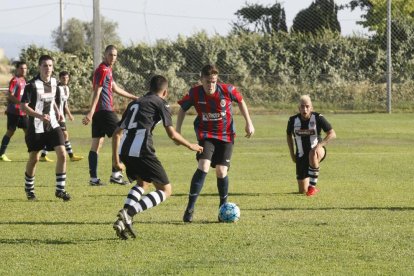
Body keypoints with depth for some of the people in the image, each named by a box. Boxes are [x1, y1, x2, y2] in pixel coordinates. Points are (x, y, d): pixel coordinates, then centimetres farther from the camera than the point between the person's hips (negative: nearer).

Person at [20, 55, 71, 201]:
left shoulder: (54, 82, 4)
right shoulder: (32, 85, -16)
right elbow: (24, 106, -18)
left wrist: (56, 111, 8)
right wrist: (40, 116, -28)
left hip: (52, 124, 5)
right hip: (36, 127, -5)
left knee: (62, 154, -10)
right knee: (34, 158, 6)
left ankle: (60, 189, -2)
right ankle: (29, 188, 28)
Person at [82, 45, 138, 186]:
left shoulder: (107, 70, 19)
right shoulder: (103, 70, -11)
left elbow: (115, 89, 31)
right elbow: (97, 92, -20)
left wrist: (134, 98, 37)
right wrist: (91, 112, -26)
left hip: (99, 111, 10)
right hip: (105, 110, -10)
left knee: (96, 144, 6)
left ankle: (93, 178, 5)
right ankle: (115, 174, -4)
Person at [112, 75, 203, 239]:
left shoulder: (134, 104, 28)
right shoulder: (160, 103, 10)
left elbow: (117, 133, 26)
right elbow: (172, 134, 4)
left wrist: (115, 159, 30)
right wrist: (191, 146, 19)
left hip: (124, 150, 7)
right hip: (141, 150, -7)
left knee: (142, 183, 31)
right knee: (165, 190, 4)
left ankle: (125, 220, 10)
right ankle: (128, 213, -16)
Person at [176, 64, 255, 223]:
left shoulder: (227, 90, -16)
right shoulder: (194, 94, -15)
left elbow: (241, 102, 3)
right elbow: (183, 109, 4)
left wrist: (249, 123, 3)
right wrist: (178, 131, 0)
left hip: (226, 135, 1)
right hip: (206, 134, -1)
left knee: (221, 171, -4)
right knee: (203, 167, -20)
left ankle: (223, 206, 20)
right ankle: (190, 208, -15)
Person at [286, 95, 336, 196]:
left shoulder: (318, 118, -15)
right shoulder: (293, 120, -8)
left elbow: (332, 134, -16)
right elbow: (289, 135, 13)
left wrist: (319, 145, -29)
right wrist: (292, 154, 8)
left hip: (317, 150, -3)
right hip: (301, 155, 3)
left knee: (312, 154, -43)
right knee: (302, 191, 0)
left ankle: (312, 186, -27)